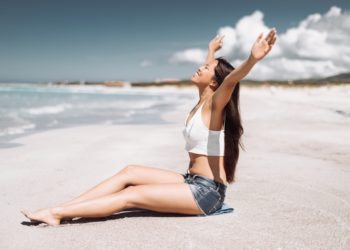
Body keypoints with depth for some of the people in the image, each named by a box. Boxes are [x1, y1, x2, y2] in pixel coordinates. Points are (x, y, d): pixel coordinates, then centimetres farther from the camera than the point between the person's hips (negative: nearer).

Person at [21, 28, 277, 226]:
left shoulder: (215, 104, -13)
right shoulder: (203, 99, 10)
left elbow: (231, 79, -35)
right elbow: (210, 69, 30)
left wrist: (253, 59, -53)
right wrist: (211, 51, 48)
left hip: (207, 191, -8)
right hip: (192, 182, 8)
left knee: (131, 195, -15)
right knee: (130, 172, -2)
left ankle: (57, 214, -12)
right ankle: (58, 209, -3)